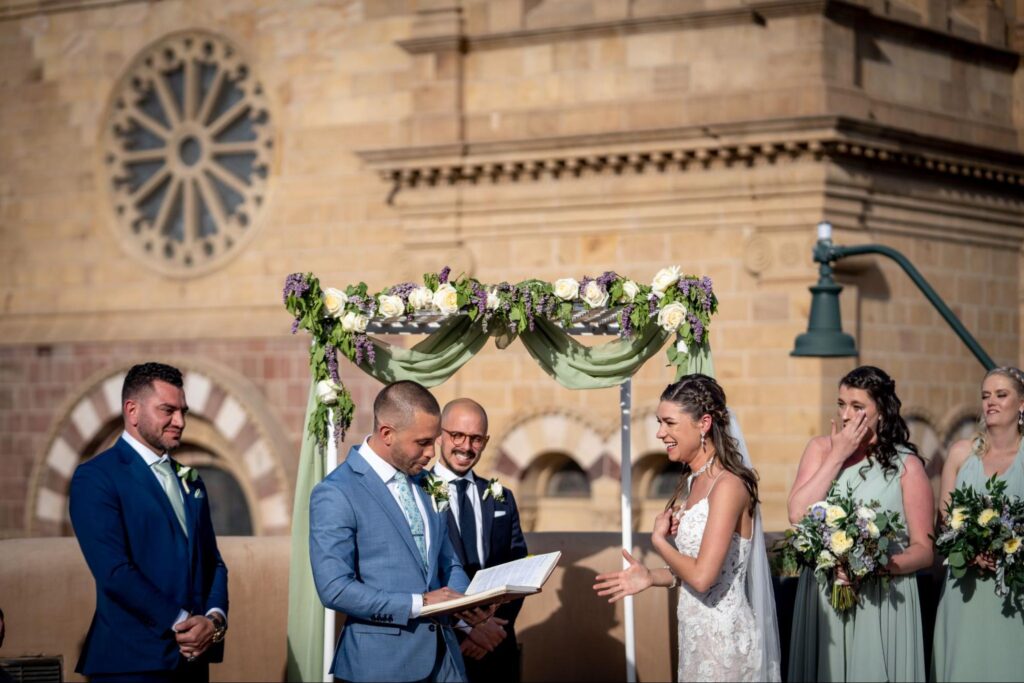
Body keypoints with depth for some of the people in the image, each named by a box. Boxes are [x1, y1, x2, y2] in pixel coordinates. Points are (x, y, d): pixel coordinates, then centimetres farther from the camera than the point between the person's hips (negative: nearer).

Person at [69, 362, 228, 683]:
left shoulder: (190, 482, 16)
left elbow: (212, 562, 14)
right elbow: (114, 571, -15)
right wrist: (181, 622, -14)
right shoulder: (95, 477, -6)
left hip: (193, 656, 6)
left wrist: (215, 619, -5)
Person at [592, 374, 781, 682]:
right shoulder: (693, 482, 9)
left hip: (722, 637, -8)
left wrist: (659, 540, -9)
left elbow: (702, 576, -24)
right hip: (696, 634, 8)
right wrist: (651, 577, 0)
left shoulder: (728, 486, -18)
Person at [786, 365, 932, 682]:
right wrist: (838, 455, -9)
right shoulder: (821, 448, 4)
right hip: (822, 595, 2)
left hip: (882, 601, -2)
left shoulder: (906, 465, -4)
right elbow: (797, 514, -11)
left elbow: (923, 550, -4)